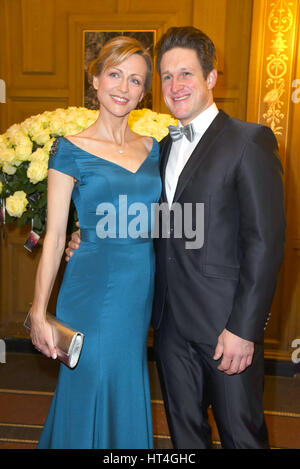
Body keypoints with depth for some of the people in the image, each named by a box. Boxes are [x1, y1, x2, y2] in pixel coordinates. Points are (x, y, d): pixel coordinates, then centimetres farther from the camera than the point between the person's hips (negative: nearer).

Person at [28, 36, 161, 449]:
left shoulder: (152, 148, 7)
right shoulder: (71, 149, -5)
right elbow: (54, 236, -6)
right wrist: (39, 313, -7)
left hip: (141, 290, 5)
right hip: (93, 290, -4)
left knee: (127, 398, 17)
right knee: (91, 391, 7)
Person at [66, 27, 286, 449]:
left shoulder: (250, 141, -9)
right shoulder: (164, 147, 13)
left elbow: (266, 241, -14)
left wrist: (244, 328, -17)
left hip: (226, 323, -6)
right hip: (171, 320, 6)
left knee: (241, 433, 12)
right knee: (184, 431, 20)